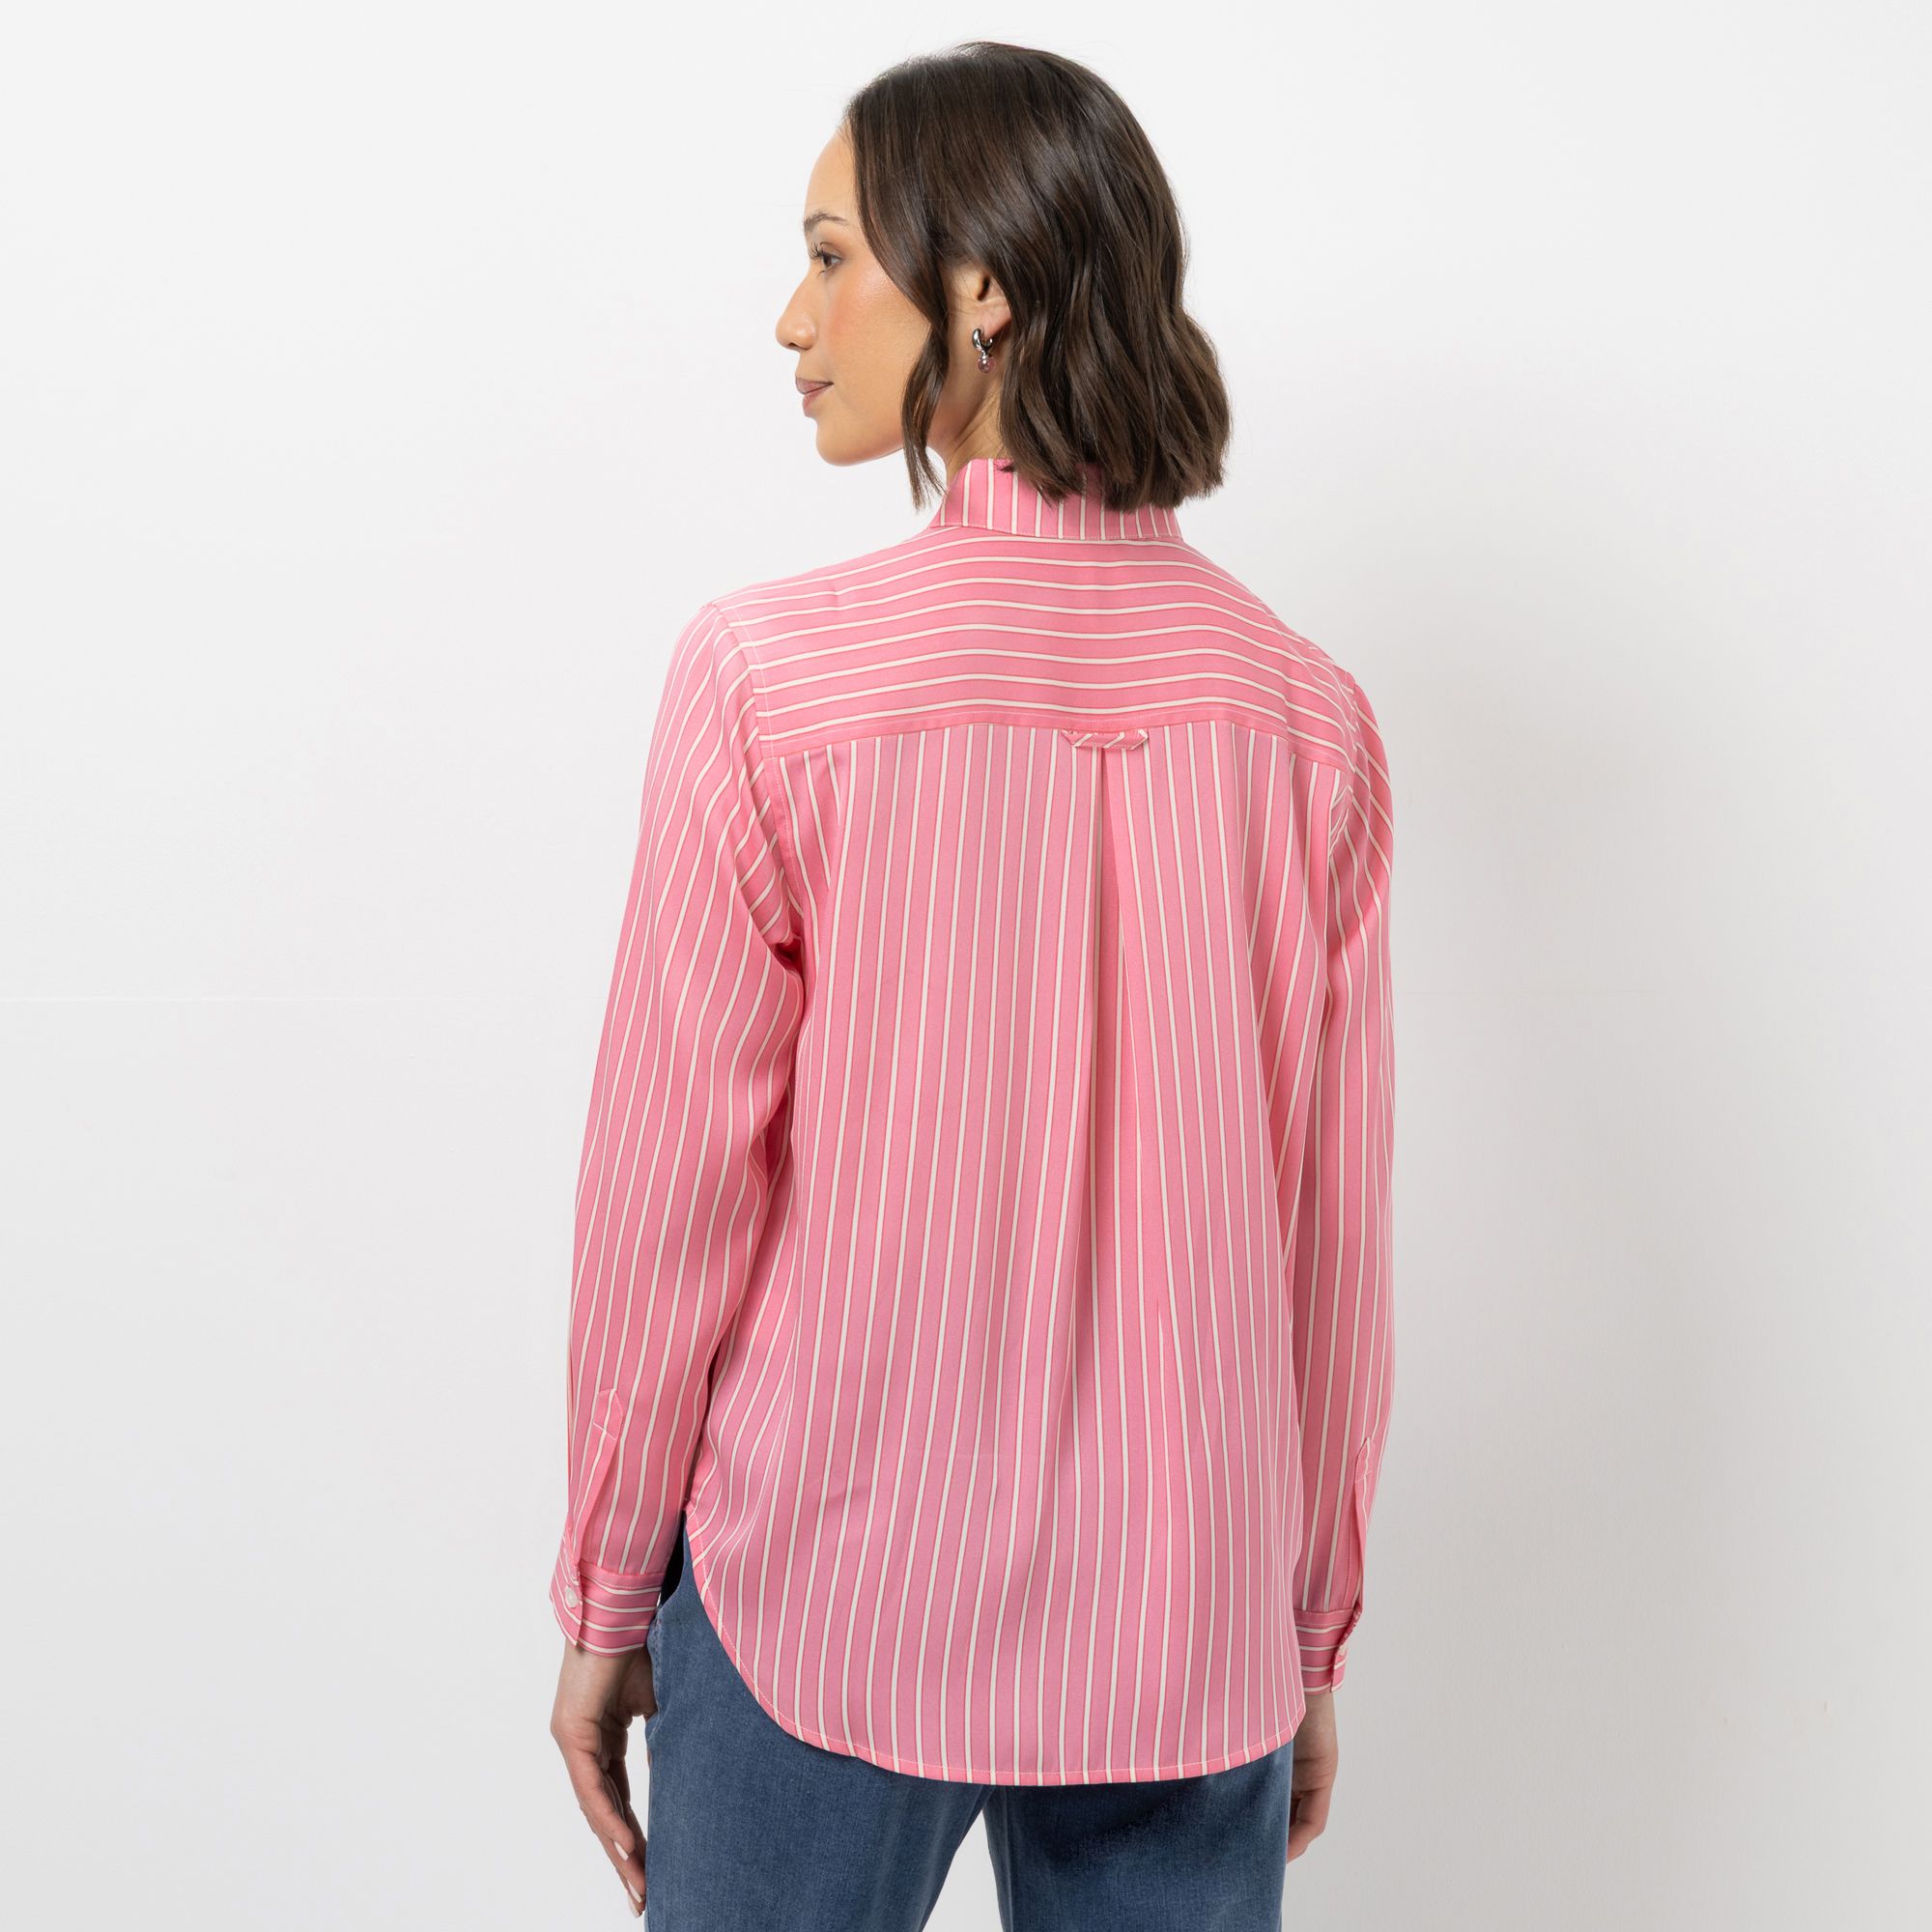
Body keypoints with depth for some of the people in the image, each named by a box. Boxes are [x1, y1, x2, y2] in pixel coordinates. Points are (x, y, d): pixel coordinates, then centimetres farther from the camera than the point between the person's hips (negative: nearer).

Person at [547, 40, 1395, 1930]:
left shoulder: (766, 676, -15)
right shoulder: (1304, 711, -5)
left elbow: (670, 1191, -10)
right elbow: (1332, 1235, -1)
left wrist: (605, 1597, 4)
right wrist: (1312, 1634, 12)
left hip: (829, 1606, -2)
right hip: (1189, 1643, 3)